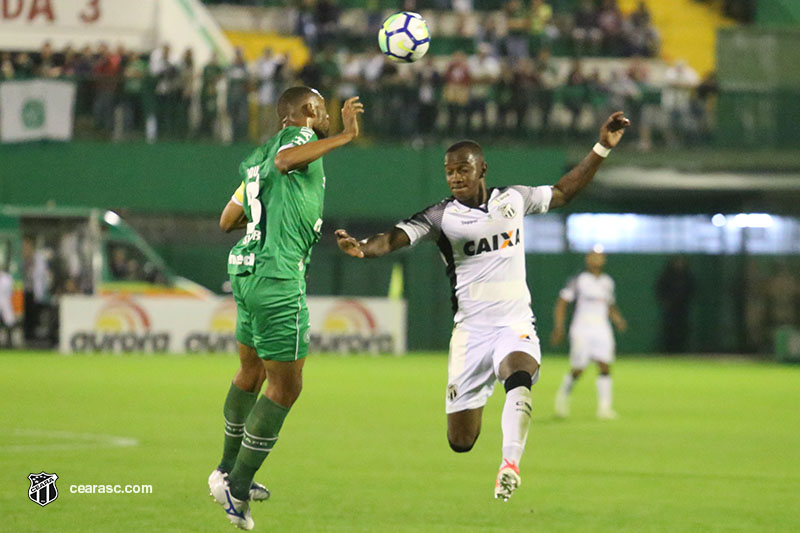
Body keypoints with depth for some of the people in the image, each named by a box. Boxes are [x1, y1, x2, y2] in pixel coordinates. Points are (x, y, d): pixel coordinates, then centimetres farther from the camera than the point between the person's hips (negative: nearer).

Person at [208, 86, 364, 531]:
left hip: (245, 272, 10)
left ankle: (229, 472, 40)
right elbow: (286, 160, -32)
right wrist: (344, 136, -32)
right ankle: (237, 490, -1)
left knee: (252, 371, 26)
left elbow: (228, 220, 24)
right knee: (285, 386, -2)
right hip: (278, 276, -10)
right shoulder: (298, 138, -6)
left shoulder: (256, 159, 19)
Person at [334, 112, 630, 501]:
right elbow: (395, 238, -19)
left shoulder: (512, 199, 6)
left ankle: (511, 463, -33)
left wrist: (601, 148, 18)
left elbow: (562, 192, 21)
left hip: (515, 323, 0)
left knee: (518, 377, -37)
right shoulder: (441, 216, -4)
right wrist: (361, 248, -40)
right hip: (471, 329, 0)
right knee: (460, 442, 2)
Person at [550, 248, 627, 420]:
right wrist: (559, 327, -7)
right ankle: (564, 394, 26)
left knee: (605, 367, -10)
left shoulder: (607, 282, 13)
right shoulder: (578, 281, -4)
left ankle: (604, 407, -10)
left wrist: (618, 320, 7)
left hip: (602, 330, 4)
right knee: (578, 370, -3)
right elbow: (562, 302, 0)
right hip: (582, 330, -4)